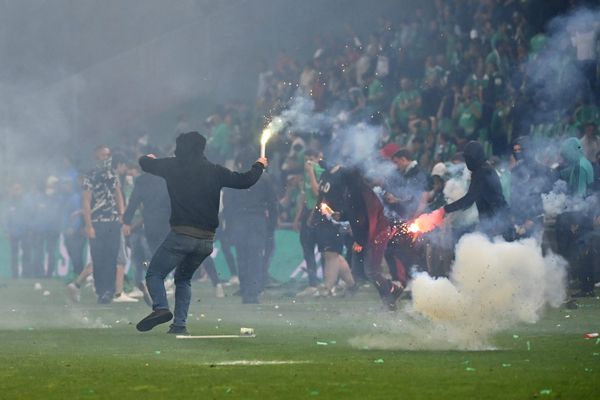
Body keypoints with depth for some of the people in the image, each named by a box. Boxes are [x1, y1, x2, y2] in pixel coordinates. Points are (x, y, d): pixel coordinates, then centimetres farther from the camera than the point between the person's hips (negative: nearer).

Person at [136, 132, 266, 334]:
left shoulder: (173, 166, 2)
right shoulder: (214, 171, 7)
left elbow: (145, 163, 13)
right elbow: (244, 181, 14)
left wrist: (149, 158, 38)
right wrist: (259, 166, 34)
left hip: (181, 234, -4)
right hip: (207, 239, 4)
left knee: (154, 274, 0)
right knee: (183, 279, 20)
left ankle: (161, 308, -26)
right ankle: (180, 323, 8)